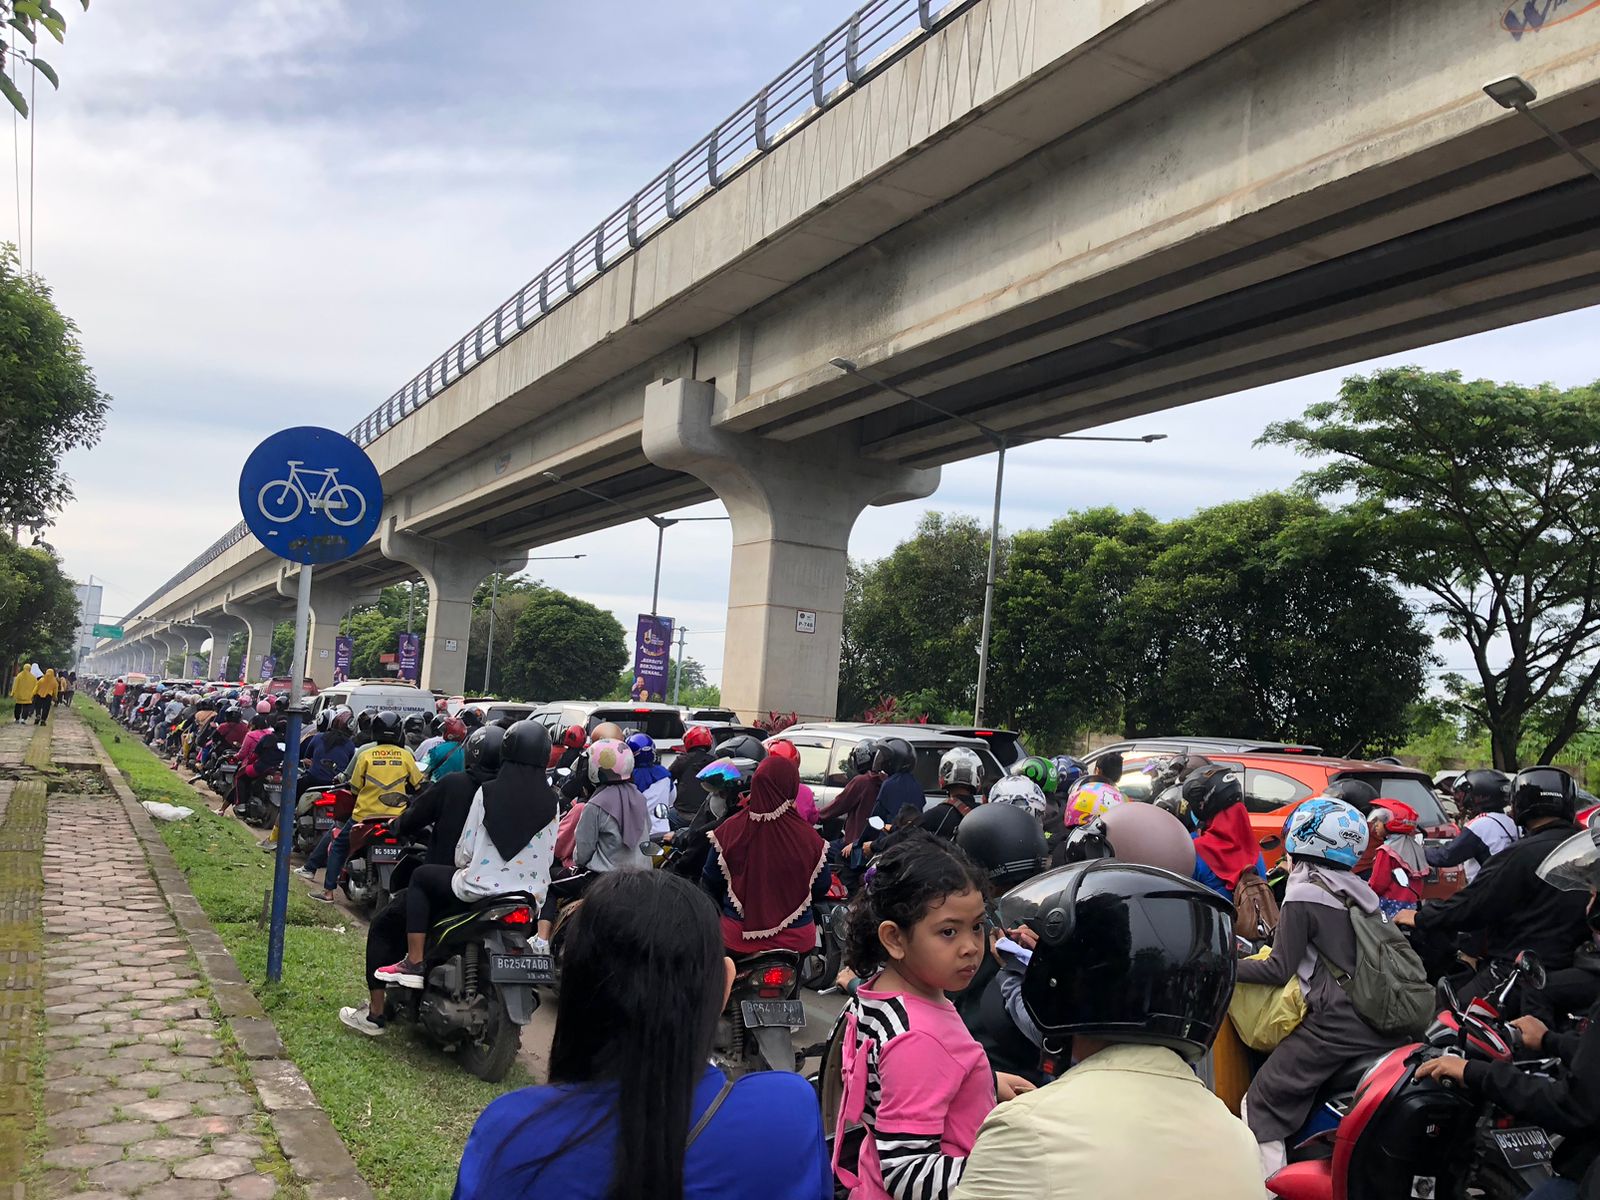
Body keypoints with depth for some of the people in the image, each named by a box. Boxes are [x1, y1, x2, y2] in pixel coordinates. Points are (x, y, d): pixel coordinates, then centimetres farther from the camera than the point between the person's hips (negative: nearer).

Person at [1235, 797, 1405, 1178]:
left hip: (1337, 1023, -8)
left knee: (1262, 1102, -4)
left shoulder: (1302, 897, -9)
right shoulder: (1356, 890, 13)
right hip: (1383, 1020, 8)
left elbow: (1279, 971, -10)